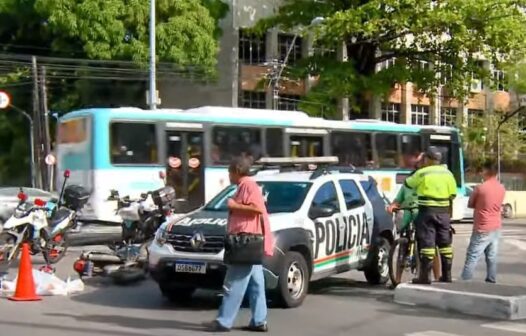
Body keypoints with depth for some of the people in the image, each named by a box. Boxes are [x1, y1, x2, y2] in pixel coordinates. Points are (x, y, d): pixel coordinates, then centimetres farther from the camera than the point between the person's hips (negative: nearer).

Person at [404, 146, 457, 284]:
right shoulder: (447, 173, 7)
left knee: (427, 243, -4)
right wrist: (449, 213, 17)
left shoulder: (422, 173, -6)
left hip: (427, 211, -4)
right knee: (445, 244, 11)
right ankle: (447, 275, 17)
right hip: (444, 212, 4)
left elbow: (408, 183, 9)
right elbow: (452, 195, 7)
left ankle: (424, 276, -5)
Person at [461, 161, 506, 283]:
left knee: (472, 257, -4)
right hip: (496, 227, 6)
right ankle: (491, 280, 13)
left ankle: (465, 280, -6)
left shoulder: (480, 188, -15)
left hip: (482, 229, -6)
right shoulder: (502, 188, 4)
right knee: (492, 256, 11)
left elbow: (470, 204, -2)